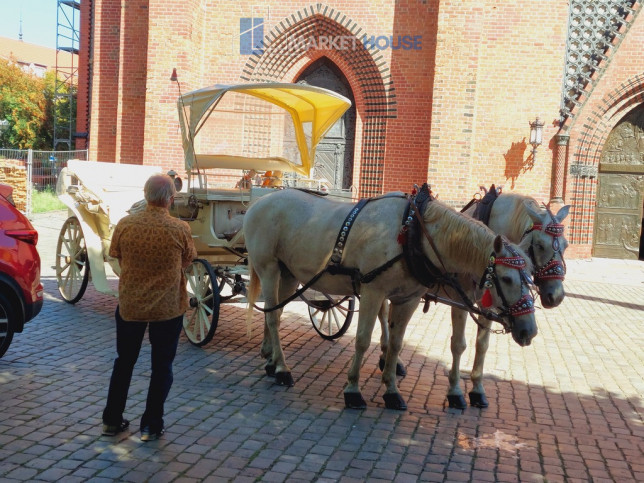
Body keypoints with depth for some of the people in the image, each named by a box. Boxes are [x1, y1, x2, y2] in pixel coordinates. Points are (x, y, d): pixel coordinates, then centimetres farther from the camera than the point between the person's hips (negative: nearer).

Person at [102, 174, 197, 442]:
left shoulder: (125, 225, -11)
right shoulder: (180, 229, -16)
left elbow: (117, 257, 3)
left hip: (129, 305, 2)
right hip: (168, 307, -2)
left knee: (124, 362, 20)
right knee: (162, 366, 13)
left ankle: (112, 420, 30)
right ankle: (151, 426, 19)